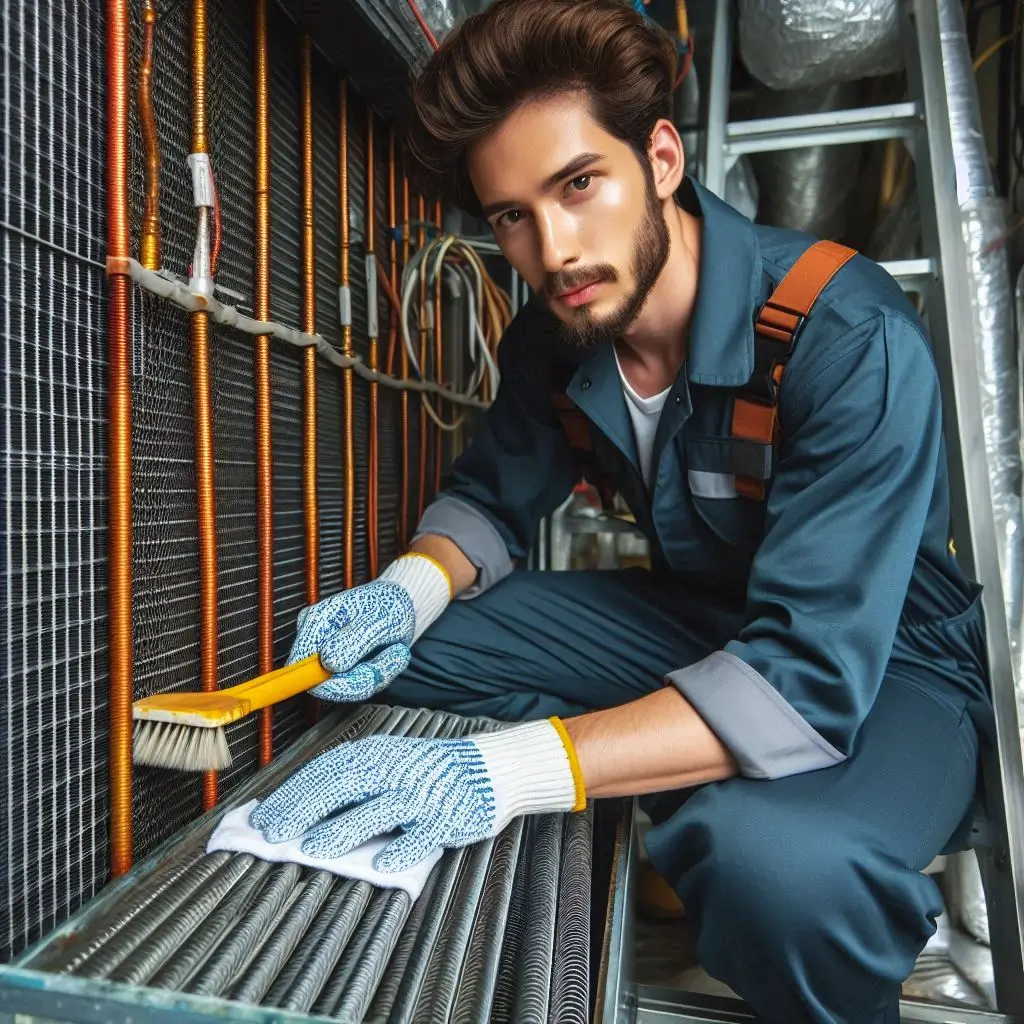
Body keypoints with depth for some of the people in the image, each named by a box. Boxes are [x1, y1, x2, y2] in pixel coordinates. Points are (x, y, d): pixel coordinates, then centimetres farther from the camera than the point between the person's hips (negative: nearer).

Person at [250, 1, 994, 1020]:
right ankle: (677, 818, -3)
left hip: (887, 663, -5)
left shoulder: (852, 341, -27)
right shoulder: (554, 335, -8)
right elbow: (489, 499, 3)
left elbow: (809, 674, -33)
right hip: (697, 621, 6)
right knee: (401, 645, -8)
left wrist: (499, 770, -41)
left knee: (777, 862, -40)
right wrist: (408, 589, -20)